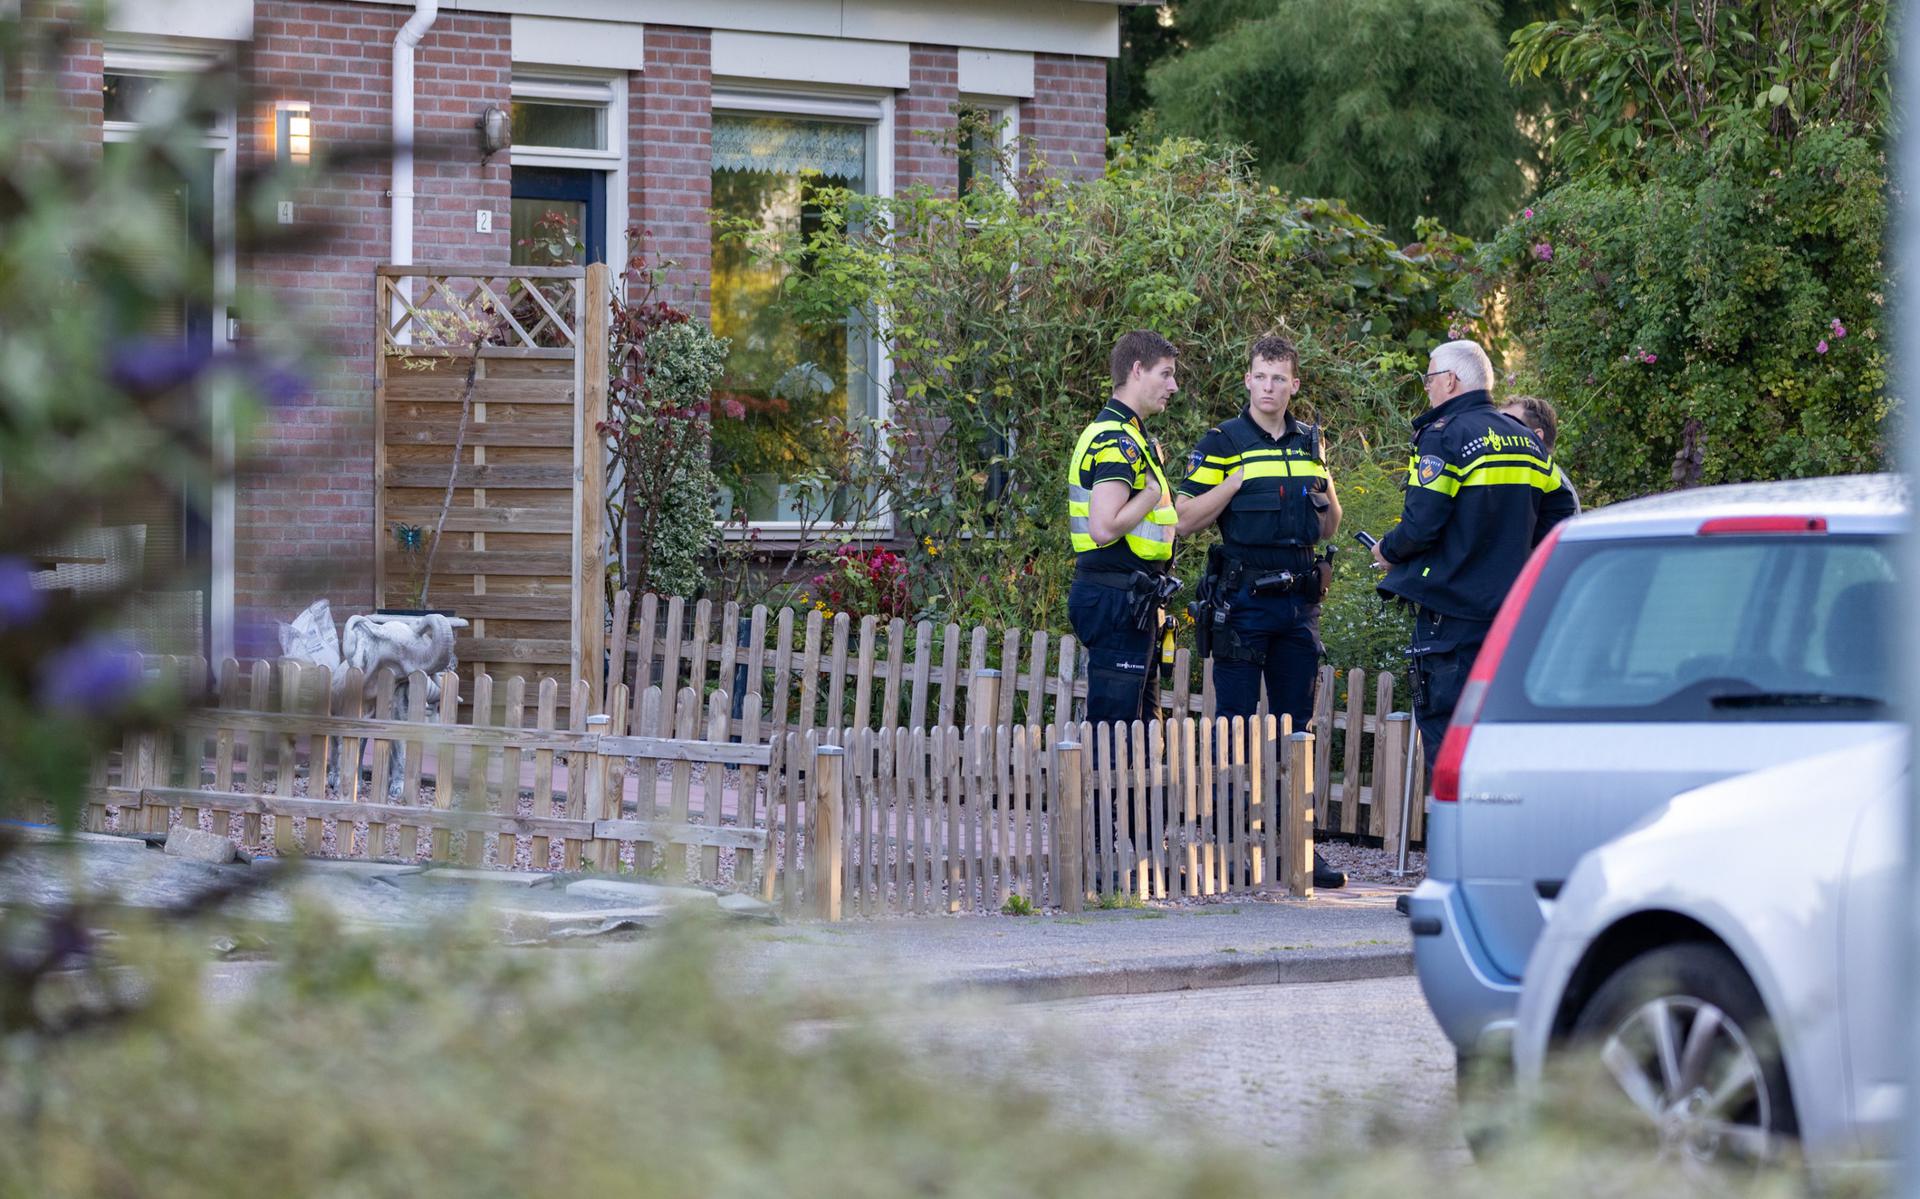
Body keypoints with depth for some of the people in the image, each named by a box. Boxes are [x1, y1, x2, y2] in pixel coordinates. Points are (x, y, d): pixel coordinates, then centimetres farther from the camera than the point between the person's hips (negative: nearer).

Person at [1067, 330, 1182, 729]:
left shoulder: (1128, 436, 19)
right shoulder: (1117, 441, -16)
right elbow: (1104, 527, -25)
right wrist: (1153, 493, -14)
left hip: (1129, 601, 11)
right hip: (1118, 601, -11)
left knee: (1134, 721, 14)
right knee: (1114, 723, -10)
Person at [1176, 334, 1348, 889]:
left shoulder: (1310, 443, 14)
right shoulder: (1223, 443, 0)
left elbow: (1328, 528, 22)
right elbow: (1185, 520, -5)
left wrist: (1326, 498, 1)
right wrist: (1237, 480, -14)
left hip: (1299, 601, 5)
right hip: (1243, 600, -5)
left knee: (1295, 727, 7)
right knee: (1234, 722, -3)